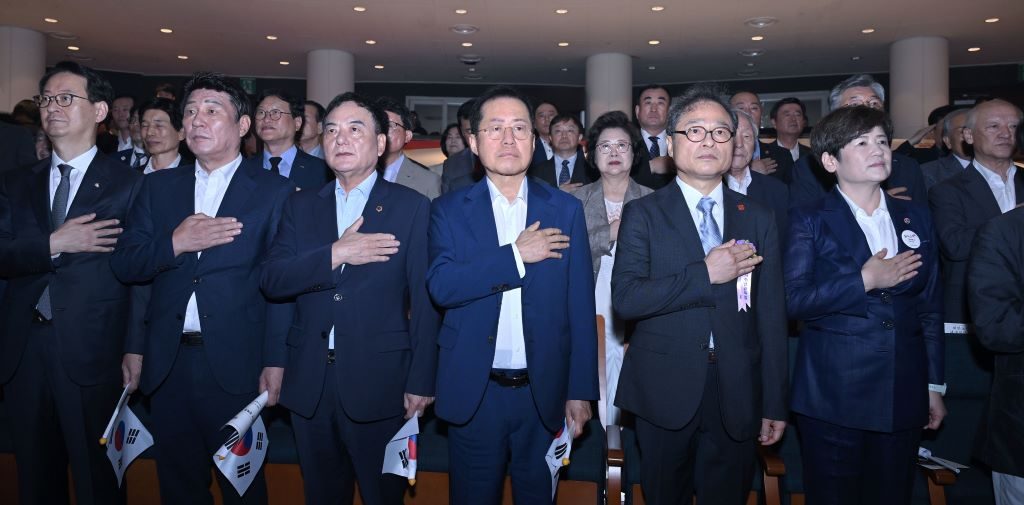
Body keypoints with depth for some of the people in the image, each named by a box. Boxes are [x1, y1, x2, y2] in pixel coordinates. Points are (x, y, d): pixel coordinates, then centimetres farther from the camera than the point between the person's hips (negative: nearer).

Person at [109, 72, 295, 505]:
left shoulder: (274, 191, -3)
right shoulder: (159, 186, 10)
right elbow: (123, 265, 5)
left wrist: (276, 362, -11)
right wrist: (175, 243, -14)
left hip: (237, 366, -3)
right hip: (167, 363, 4)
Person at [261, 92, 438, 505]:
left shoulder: (412, 207, -4)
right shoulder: (301, 207, 8)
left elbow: (424, 300, -7)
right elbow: (272, 280, -3)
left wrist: (421, 381, -9)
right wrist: (334, 254, -17)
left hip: (379, 381, -3)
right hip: (309, 382, 4)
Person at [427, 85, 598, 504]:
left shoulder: (565, 209, 0)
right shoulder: (449, 210, 0)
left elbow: (580, 308, -1)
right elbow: (440, 286, -15)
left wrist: (580, 391, -2)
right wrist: (516, 254, -19)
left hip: (544, 392, 1)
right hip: (473, 391, 0)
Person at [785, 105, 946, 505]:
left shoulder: (916, 218, 10)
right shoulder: (809, 220, -3)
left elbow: (930, 306, 12)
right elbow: (793, 301, -12)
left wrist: (934, 384, 11)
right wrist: (864, 281, -17)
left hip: (903, 394, 4)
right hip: (833, 396, -4)